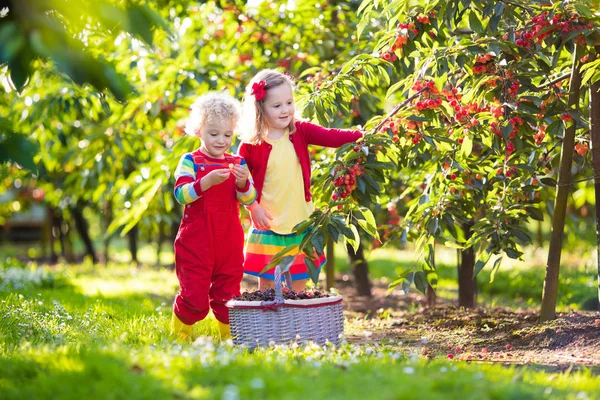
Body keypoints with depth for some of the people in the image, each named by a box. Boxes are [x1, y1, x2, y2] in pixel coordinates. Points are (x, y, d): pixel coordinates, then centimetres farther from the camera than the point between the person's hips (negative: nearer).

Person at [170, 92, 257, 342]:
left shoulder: (238, 163, 8)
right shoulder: (191, 161, -3)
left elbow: (249, 200, 4)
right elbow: (180, 195, -15)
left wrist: (243, 183, -17)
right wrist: (206, 181, -29)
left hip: (229, 242, 3)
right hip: (196, 241, -3)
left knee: (228, 292, 9)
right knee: (194, 293, -3)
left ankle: (229, 336, 21)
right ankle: (178, 336, 17)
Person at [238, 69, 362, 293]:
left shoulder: (301, 132, -1)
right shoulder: (251, 145, -8)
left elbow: (332, 137, -13)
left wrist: (363, 135, -26)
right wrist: (253, 206, -14)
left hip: (301, 222, 3)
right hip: (268, 226, -2)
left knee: (299, 285, 11)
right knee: (267, 284, 5)